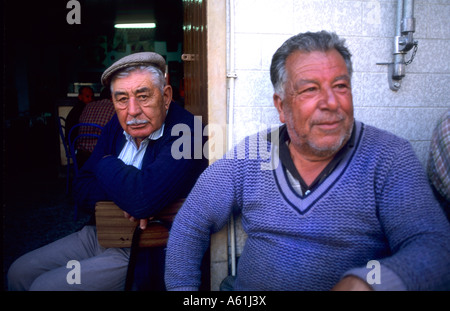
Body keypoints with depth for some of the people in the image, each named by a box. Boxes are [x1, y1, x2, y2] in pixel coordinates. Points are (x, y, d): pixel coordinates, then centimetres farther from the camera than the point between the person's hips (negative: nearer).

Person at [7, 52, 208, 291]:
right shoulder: (116, 127, 3)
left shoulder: (186, 133, -24)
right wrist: (125, 193, -20)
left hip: (145, 254, -8)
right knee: (19, 273, 10)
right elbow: (82, 190, 4)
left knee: (44, 286, -11)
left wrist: (106, 165, -15)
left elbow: (143, 198, -37)